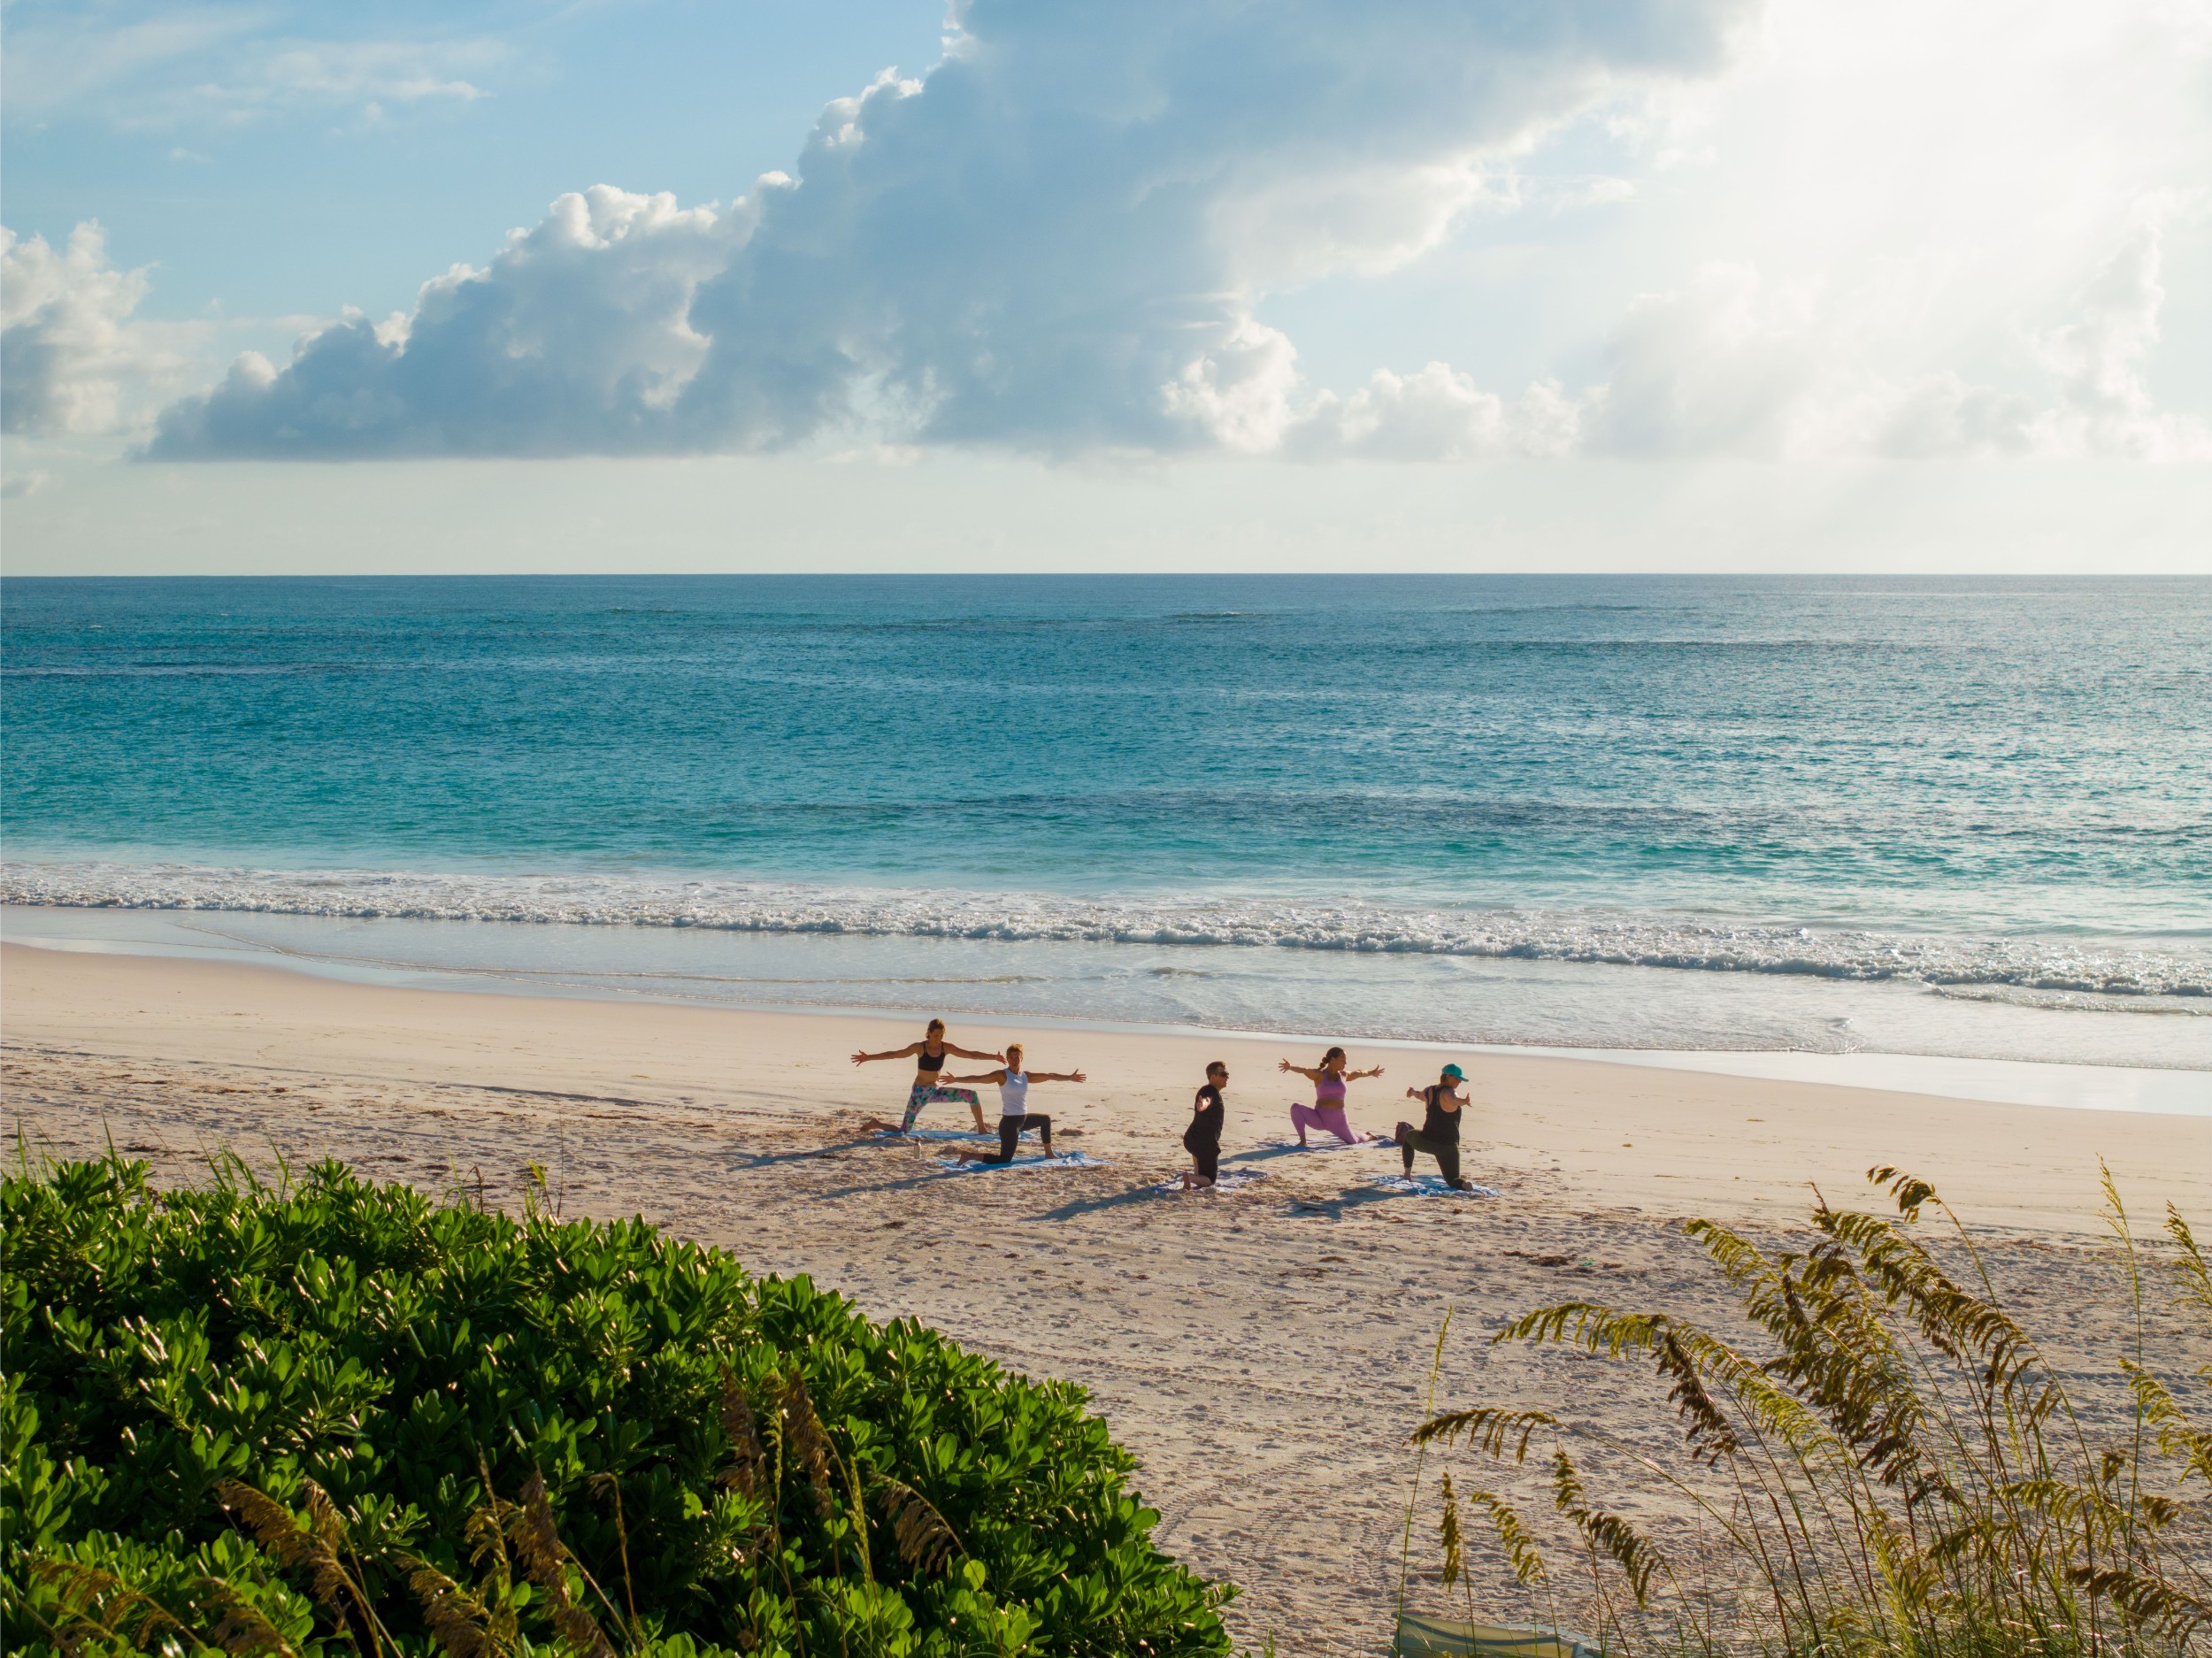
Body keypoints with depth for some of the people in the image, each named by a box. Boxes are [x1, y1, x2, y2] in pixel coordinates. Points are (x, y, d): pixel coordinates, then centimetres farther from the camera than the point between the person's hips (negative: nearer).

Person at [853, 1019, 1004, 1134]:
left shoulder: (946, 1048, -3)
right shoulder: (919, 1047, -13)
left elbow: (970, 1054, -2)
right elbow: (895, 1054, -15)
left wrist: (994, 1057, -7)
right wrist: (868, 1058, -21)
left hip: (935, 1091, 4)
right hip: (919, 1093, -4)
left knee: (971, 1095, -7)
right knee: (904, 1131, -6)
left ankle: (981, 1129, 6)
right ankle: (876, 1123, 21)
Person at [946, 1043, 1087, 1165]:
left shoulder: (1026, 1076, 7)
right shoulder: (1002, 1075, -13)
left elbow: (1049, 1075, 16)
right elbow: (978, 1078, -23)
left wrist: (1069, 1077, 20)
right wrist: (956, 1079, -34)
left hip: (1023, 1119, 8)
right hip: (1009, 1122, -8)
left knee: (1045, 1119, 31)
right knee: (1005, 1160, -12)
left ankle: (1048, 1153, 45)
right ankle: (969, 1156, -9)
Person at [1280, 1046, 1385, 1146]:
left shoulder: (1344, 1075, 8)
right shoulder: (1319, 1075, -6)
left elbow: (1358, 1073, 29)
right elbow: (1303, 1070, -26)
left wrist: (1371, 1073, 49)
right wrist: (1290, 1067, -47)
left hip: (1337, 1120, 3)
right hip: (1319, 1118, -3)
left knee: (1354, 1142, 11)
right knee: (1296, 1108, -28)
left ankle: (1368, 1137, 49)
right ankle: (1303, 1140, -15)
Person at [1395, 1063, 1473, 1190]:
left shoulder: (1430, 1090, 6)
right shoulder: (1449, 1092, -15)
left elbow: (1419, 1094, 31)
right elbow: (1454, 1100, -41)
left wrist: (1413, 1091, 53)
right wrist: (1463, 1101, -62)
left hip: (1426, 1141, 5)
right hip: (1447, 1146, -5)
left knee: (1408, 1135, 39)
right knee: (1452, 1180, 4)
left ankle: (1407, 1173, 40)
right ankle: (1463, 1185, -33)